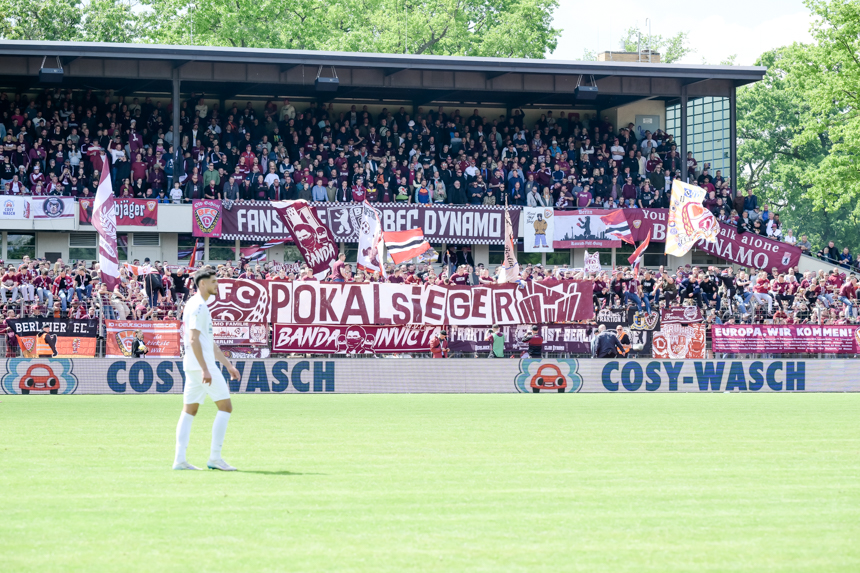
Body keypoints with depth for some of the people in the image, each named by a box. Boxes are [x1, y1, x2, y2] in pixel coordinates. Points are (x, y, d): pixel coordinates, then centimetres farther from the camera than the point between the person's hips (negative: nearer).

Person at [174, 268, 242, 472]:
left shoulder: (200, 306, 20)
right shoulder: (198, 306, -12)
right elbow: (194, 340, -20)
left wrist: (228, 365, 25)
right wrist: (205, 369, -24)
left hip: (193, 366, 10)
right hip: (201, 365, -10)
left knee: (189, 410, 7)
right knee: (225, 406, -7)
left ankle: (179, 459, 3)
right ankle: (215, 457, -8)